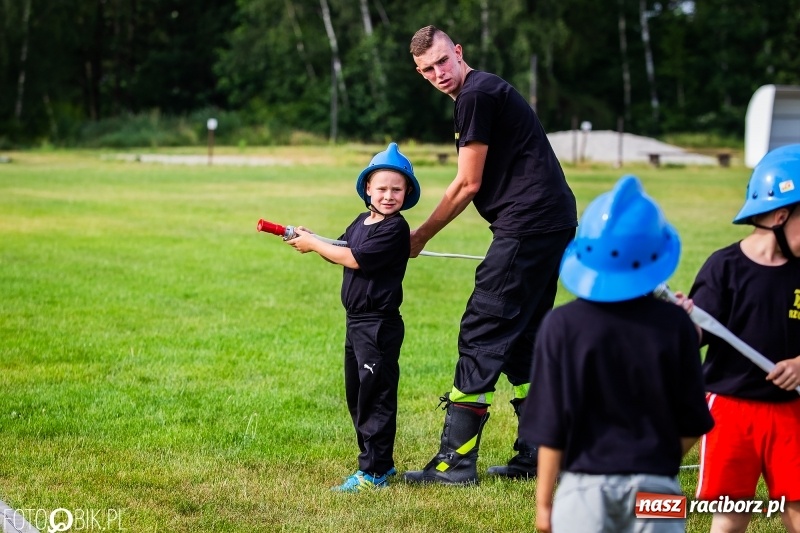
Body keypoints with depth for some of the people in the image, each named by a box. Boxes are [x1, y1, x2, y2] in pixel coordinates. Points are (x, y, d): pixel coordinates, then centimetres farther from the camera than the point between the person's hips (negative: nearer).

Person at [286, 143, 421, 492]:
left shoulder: (395, 229, -16)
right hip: (356, 320, 10)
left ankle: (373, 472, -2)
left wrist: (314, 245, -10)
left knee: (375, 396, -6)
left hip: (379, 325, -10)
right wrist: (310, 240, 2)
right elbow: (341, 251, 20)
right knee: (356, 395, 16)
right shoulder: (362, 221, 11)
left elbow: (354, 259, -20)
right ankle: (381, 460, 27)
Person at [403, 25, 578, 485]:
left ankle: (456, 462, -6)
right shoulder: (487, 90, 21)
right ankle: (537, 456, 18)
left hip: (528, 226, -11)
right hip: (553, 223, 11)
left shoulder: (476, 95, -10)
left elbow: (468, 184, -9)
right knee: (522, 339, 15)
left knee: (481, 337, -8)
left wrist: (419, 238, 2)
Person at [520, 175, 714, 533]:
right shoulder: (674, 325, -5)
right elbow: (691, 424, 2)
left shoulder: (563, 325, -8)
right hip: (655, 489, 1)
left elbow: (551, 427, -5)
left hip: (585, 486, -1)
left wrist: (543, 500, 4)